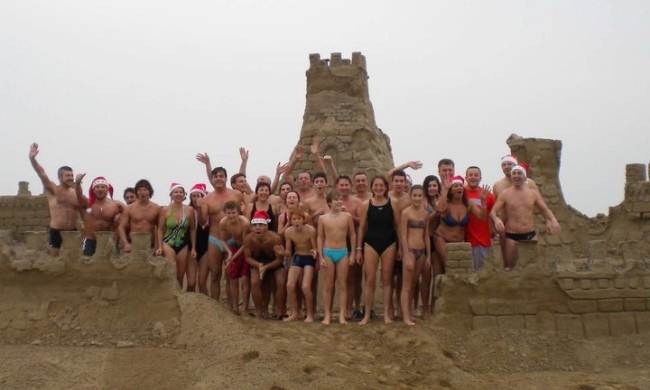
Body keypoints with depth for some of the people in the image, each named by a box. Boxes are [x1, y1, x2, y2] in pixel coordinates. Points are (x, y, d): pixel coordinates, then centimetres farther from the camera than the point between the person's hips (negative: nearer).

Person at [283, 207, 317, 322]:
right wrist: (284, 252, -24)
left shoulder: (310, 230, -20)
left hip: (309, 258, -4)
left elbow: (315, 248, -11)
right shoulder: (288, 232, -10)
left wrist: (314, 252, -34)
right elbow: (288, 253, -2)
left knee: (305, 287, -15)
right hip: (297, 257, 4)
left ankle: (310, 314, 4)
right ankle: (295, 313, 9)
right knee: (290, 285, -9)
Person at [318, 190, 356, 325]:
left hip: (343, 252, 0)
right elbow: (320, 238, 2)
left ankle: (342, 315, 7)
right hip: (328, 253, 0)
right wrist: (321, 257, -2)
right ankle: (327, 315, 13)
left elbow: (352, 235, 5)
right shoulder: (323, 218, -1)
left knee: (342, 284, 3)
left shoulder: (347, 216, -1)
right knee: (329, 285, 5)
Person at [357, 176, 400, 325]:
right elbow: (362, 228, 4)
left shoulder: (392, 204, 0)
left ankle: (387, 313, 14)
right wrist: (358, 249, 3)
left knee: (387, 279, 5)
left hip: (389, 244, 0)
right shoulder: (366, 205, 1)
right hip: (370, 243, 0)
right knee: (370, 279, 0)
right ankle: (367, 314, 7)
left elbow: (397, 226, 3)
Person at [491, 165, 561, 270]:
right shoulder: (505, 194, -3)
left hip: (530, 234, 3)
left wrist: (553, 220, -17)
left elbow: (545, 209, 5)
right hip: (512, 236, -3)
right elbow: (493, 211, -7)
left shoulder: (534, 192, 5)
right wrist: (496, 219, -31)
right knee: (509, 267, 4)